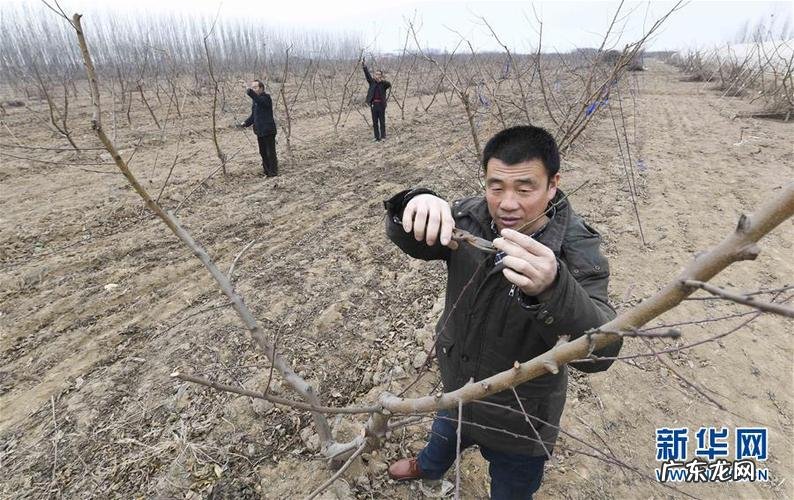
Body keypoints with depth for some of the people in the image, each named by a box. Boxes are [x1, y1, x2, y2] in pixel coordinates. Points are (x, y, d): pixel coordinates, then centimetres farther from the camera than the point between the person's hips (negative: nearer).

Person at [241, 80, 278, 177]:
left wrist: (250, 92, -45)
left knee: (270, 152, -2)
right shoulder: (255, 100, 14)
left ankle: (273, 172, 9)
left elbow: (260, 101, -35)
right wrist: (246, 123, 6)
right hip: (260, 131, 9)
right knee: (263, 152, 14)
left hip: (268, 130, -8)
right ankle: (267, 172, 25)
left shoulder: (266, 97, -10)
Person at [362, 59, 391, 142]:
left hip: (381, 105, -3)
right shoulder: (372, 82, 8)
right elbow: (367, 75, -4)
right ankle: (377, 137, 13)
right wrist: (364, 67, -19)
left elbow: (389, 85, -19)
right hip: (373, 104, 3)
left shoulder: (383, 83, 1)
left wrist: (381, 80, -33)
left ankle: (383, 137, 8)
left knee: (382, 122, 2)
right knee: (375, 122, 6)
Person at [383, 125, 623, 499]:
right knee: (444, 437, 36)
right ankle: (429, 467, 71)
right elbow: (407, 241, -16)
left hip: (518, 422, -4)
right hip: (456, 392, 4)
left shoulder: (576, 250, -28)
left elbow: (600, 351, -38)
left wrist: (552, 289, -59)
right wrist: (417, 205, -41)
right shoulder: (471, 216, -16)